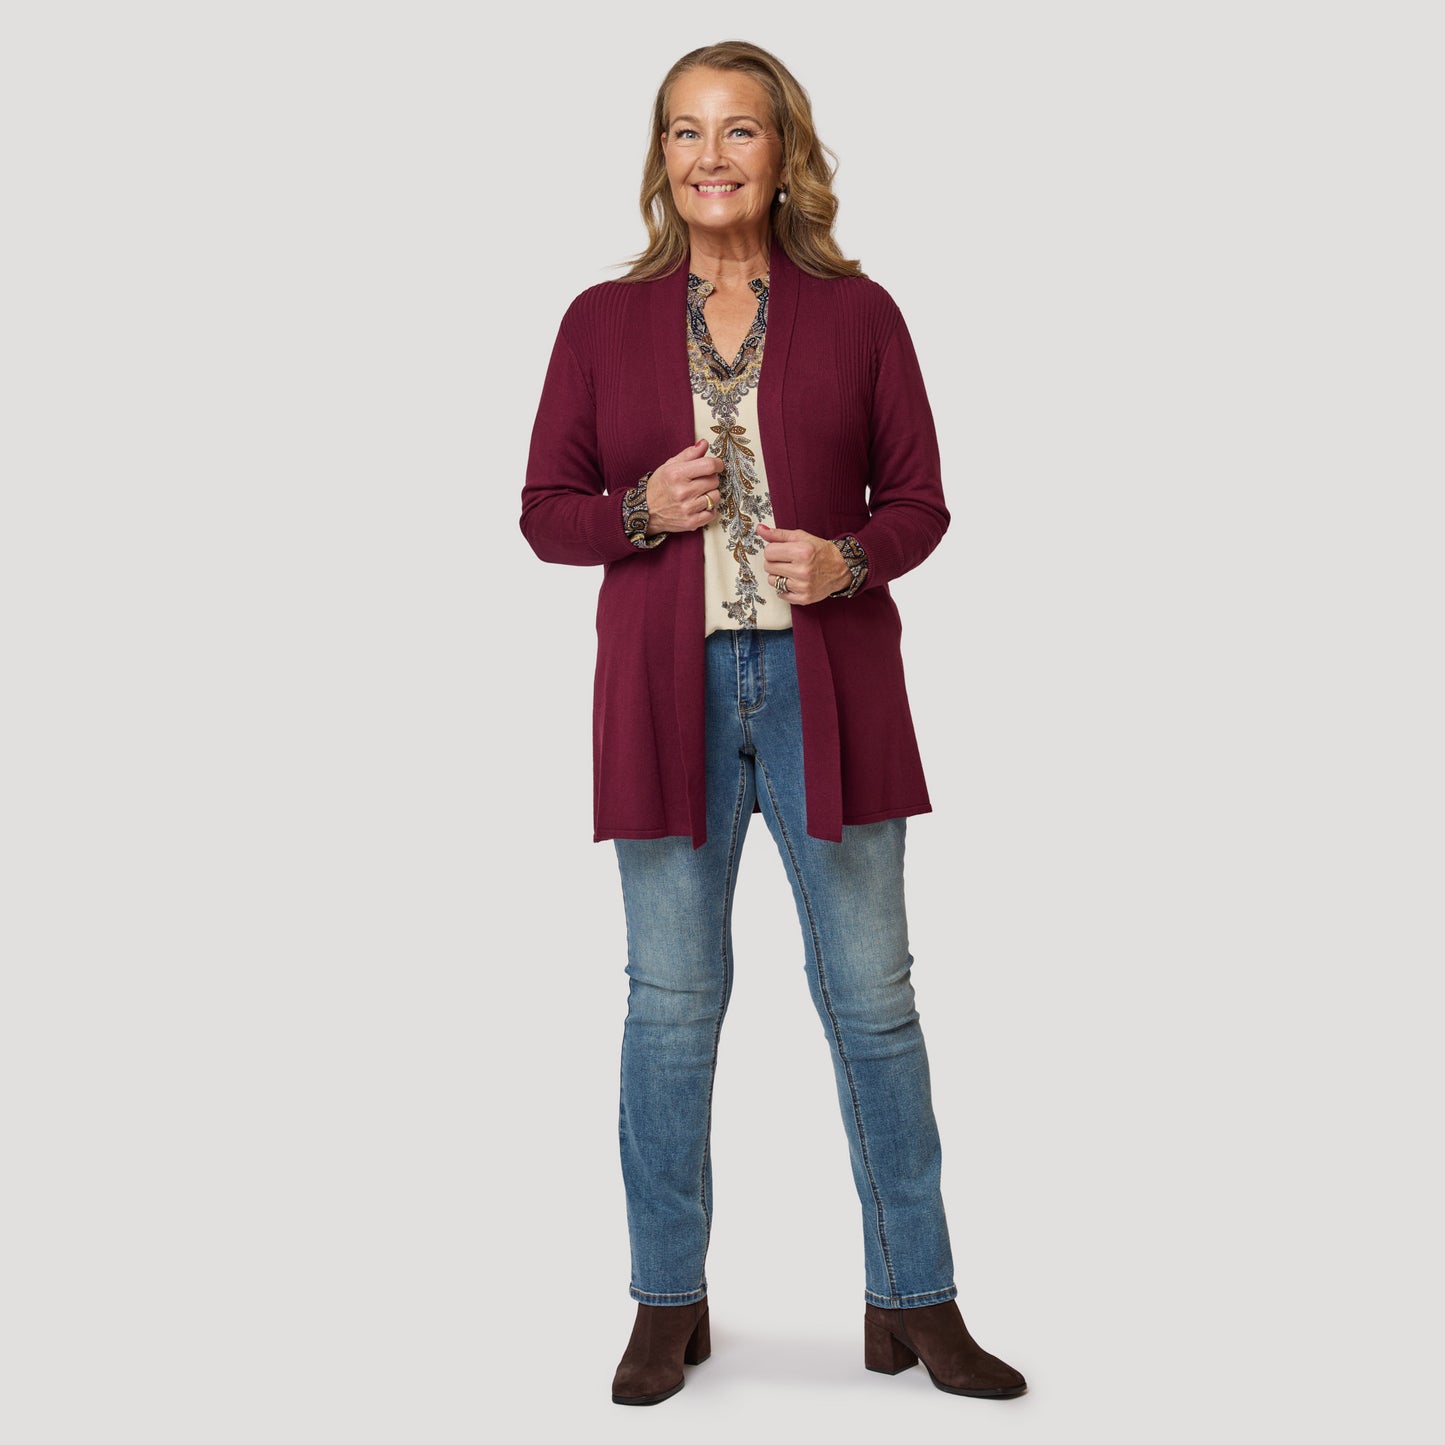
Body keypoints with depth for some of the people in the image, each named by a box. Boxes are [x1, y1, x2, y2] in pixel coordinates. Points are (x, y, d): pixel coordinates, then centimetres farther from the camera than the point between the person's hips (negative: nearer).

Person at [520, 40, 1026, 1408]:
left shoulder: (856, 313, 5)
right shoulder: (603, 321, 7)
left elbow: (917, 500, 7)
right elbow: (544, 511, 8)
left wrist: (850, 560, -14)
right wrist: (639, 512, -12)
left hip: (827, 686, 0)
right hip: (667, 694, 1)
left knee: (874, 997, 4)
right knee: (670, 999, 8)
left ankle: (913, 1302, 18)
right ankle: (668, 1301, 22)